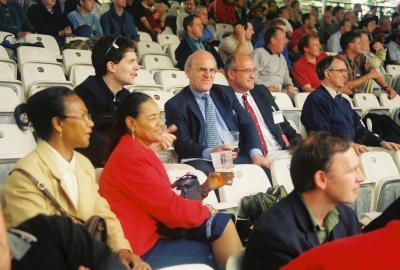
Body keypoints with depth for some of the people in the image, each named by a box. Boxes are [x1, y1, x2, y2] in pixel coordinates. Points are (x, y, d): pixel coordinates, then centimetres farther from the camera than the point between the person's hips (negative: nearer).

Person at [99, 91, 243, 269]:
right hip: (144, 249, -9)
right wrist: (205, 211, -2)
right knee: (220, 224, -6)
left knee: (221, 223, -1)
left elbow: (165, 200, 8)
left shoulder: (140, 150, 13)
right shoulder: (131, 156, -18)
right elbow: (170, 208, -19)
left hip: (155, 234, 9)